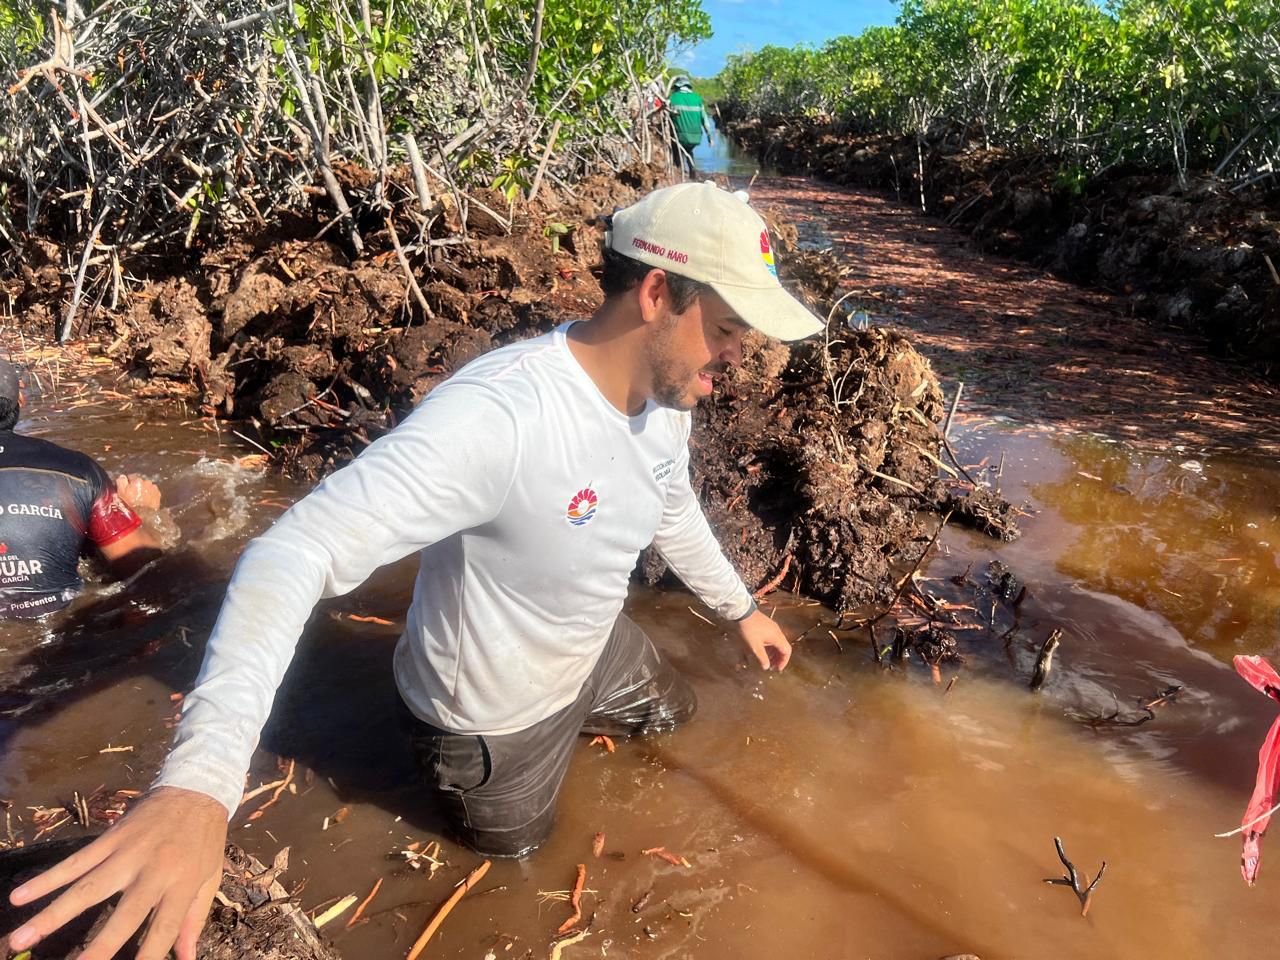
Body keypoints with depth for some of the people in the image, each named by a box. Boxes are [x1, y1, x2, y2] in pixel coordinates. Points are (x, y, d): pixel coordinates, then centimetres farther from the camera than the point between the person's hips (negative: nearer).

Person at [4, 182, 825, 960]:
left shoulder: (664, 393, -14)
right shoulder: (499, 413, -43)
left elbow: (672, 512, 9)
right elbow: (296, 552, -48)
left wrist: (741, 608, 18)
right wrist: (200, 782, -59)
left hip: (594, 649, 7)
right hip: (495, 710, -6)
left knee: (670, 711, 30)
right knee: (512, 846, 22)